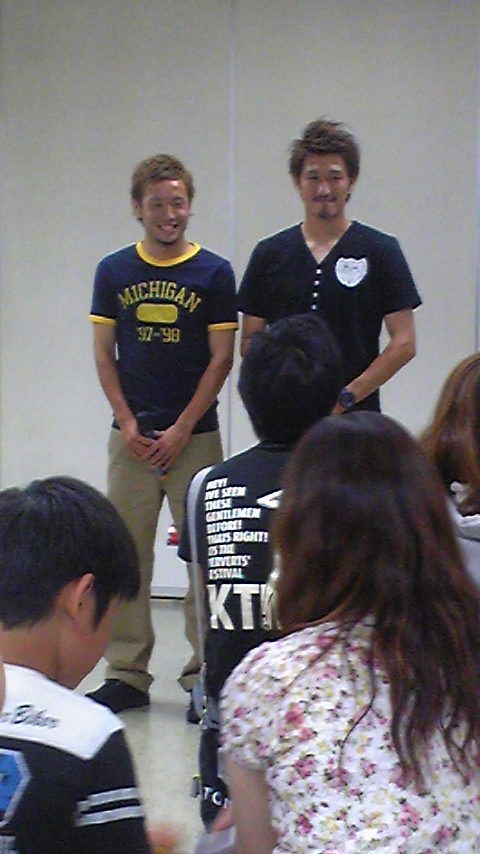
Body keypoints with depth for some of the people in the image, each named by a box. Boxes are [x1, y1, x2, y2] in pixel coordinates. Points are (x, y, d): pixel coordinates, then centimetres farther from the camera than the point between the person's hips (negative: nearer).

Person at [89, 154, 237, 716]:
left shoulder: (213, 273, 0)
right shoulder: (114, 271, 7)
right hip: (132, 434, 2)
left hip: (195, 434, -2)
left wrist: (183, 428, -8)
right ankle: (127, 675, 12)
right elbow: (104, 354, 8)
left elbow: (221, 357, -2)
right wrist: (127, 422, -3)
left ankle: (205, 672, 6)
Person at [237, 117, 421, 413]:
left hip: (355, 420, -2)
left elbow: (404, 344, -2)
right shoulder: (270, 253, 9)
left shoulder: (380, 250, 1)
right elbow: (250, 341, 12)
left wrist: (344, 398, -11)